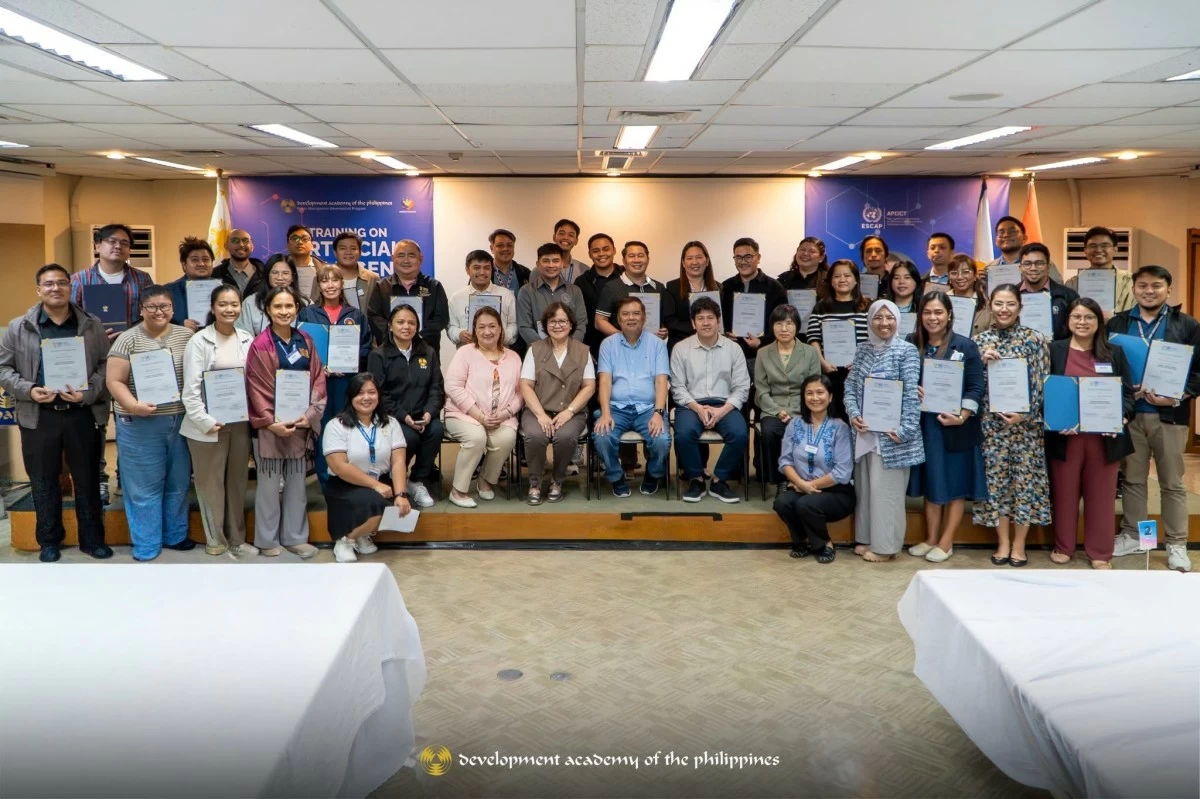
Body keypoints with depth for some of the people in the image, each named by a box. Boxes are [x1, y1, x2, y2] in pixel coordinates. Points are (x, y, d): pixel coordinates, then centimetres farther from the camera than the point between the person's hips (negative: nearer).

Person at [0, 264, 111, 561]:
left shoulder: (92, 325, 3)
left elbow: (106, 365, 1)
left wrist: (88, 393, -14)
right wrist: (28, 390, -12)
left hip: (84, 414, 0)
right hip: (38, 415, 0)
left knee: (88, 479, 9)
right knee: (43, 480, 11)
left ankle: (92, 539, 22)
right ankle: (49, 541, 26)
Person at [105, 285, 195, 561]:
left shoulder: (186, 336, 5)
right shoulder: (128, 340, -6)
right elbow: (114, 381, -8)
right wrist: (133, 405, -23)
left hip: (181, 421, 4)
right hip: (141, 426, -4)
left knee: (178, 483, 15)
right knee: (144, 487, 4)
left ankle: (175, 535, 31)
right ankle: (146, 546, 15)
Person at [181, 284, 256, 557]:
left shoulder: (247, 339, 6)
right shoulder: (199, 341, -6)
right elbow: (191, 388, -9)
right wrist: (206, 421, -14)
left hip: (240, 421, 4)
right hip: (208, 424, -4)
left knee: (238, 481, 11)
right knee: (211, 483, 5)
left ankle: (236, 538, 23)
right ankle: (215, 539, 18)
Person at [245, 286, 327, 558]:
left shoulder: (305, 341, 6)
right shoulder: (260, 345, -8)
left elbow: (317, 380, 5)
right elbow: (256, 389, -10)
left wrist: (311, 414, -8)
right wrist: (270, 422, -17)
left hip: (301, 423, 4)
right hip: (270, 426, -4)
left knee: (297, 482, 12)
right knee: (269, 484, 4)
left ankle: (295, 537, 23)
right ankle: (267, 540, 16)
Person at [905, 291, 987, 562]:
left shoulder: (965, 346, -4)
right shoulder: (911, 344, 3)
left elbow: (976, 387, -7)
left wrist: (963, 416, -20)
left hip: (955, 425, -3)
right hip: (924, 424, 3)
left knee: (955, 482, 4)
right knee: (930, 481, 12)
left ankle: (946, 542, 13)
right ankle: (930, 538, 22)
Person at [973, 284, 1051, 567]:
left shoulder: (1035, 339, -1)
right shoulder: (979, 341, 5)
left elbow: (1042, 382, -3)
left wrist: (1024, 415, -13)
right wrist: (981, 362, -12)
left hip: (1026, 422, -2)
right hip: (991, 422, 2)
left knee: (1024, 479, 2)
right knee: (996, 480, 4)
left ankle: (1019, 544, 14)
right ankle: (1003, 542, 16)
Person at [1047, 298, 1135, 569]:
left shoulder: (1115, 353, 7)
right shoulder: (1054, 350, 1)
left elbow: (1128, 393, 6)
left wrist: (1121, 418, -13)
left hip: (1104, 437, 1)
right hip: (1065, 436, -1)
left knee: (1101, 494, 9)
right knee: (1064, 493, 8)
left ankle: (1100, 552, 20)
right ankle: (1063, 547, 23)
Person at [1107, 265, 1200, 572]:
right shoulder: (1116, 324, 5)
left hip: (1170, 415, -1)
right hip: (1129, 414, 1)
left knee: (1172, 483, 7)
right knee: (1133, 479, 12)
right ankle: (1131, 535, 24)